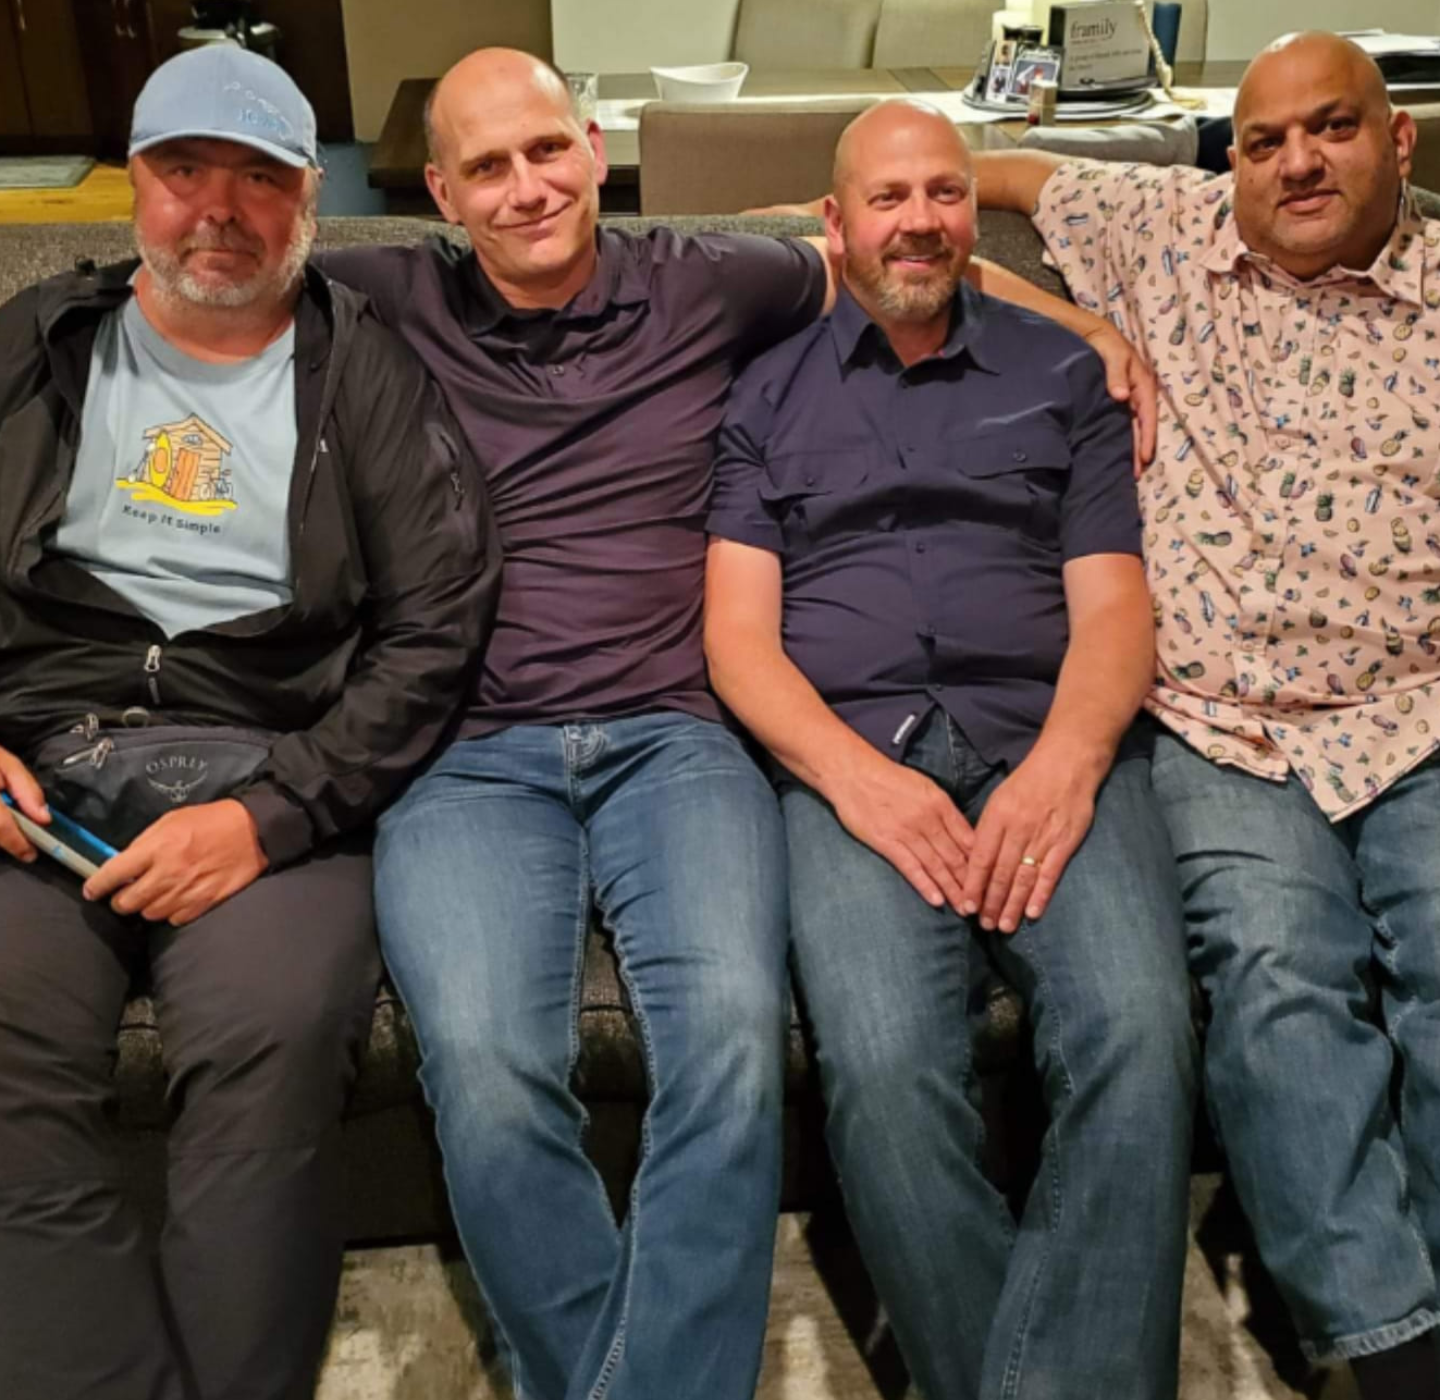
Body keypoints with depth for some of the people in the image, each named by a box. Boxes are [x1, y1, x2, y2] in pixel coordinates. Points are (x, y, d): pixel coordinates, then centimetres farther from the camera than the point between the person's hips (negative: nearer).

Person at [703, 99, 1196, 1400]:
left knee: (1139, 1035, -30)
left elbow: (1112, 606, 10)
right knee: (884, 1065, -30)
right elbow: (737, 634, 8)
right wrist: (854, 774, -11)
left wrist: (1064, 768, -12)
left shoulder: (1063, 374, 20)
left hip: (1053, 745, 1)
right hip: (851, 755, 0)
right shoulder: (769, 395, 18)